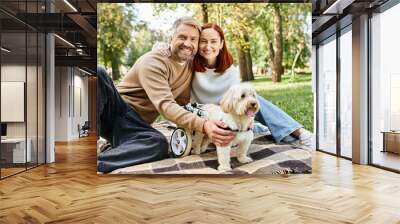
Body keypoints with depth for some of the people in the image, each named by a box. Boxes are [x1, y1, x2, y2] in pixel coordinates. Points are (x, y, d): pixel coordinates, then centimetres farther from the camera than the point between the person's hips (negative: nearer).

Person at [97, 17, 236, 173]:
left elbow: (183, 102, 13)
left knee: (160, 145, -32)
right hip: (116, 108, -4)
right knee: (99, 74, -34)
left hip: (135, 124, 4)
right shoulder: (154, 61, -15)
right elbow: (165, 105, -29)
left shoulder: (191, 66, 10)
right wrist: (203, 125, -44)